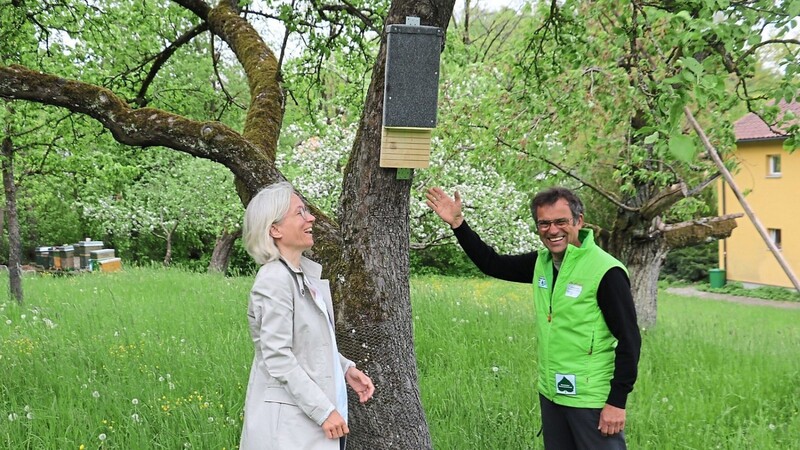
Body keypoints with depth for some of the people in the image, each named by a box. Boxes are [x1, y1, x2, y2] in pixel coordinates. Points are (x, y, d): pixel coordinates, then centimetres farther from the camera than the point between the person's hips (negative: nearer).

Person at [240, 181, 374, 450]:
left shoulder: (308, 272, 7)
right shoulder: (275, 281, -17)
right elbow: (278, 358, -21)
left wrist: (346, 369, 5)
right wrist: (324, 410, -20)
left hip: (320, 410, 8)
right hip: (289, 424, -8)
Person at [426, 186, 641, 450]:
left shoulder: (606, 272, -16)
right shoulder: (541, 262, 3)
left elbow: (629, 340, -16)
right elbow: (492, 264, 15)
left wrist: (617, 401, -17)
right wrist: (457, 223, 7)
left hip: (592, 399, -7)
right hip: (551, 394, 7)